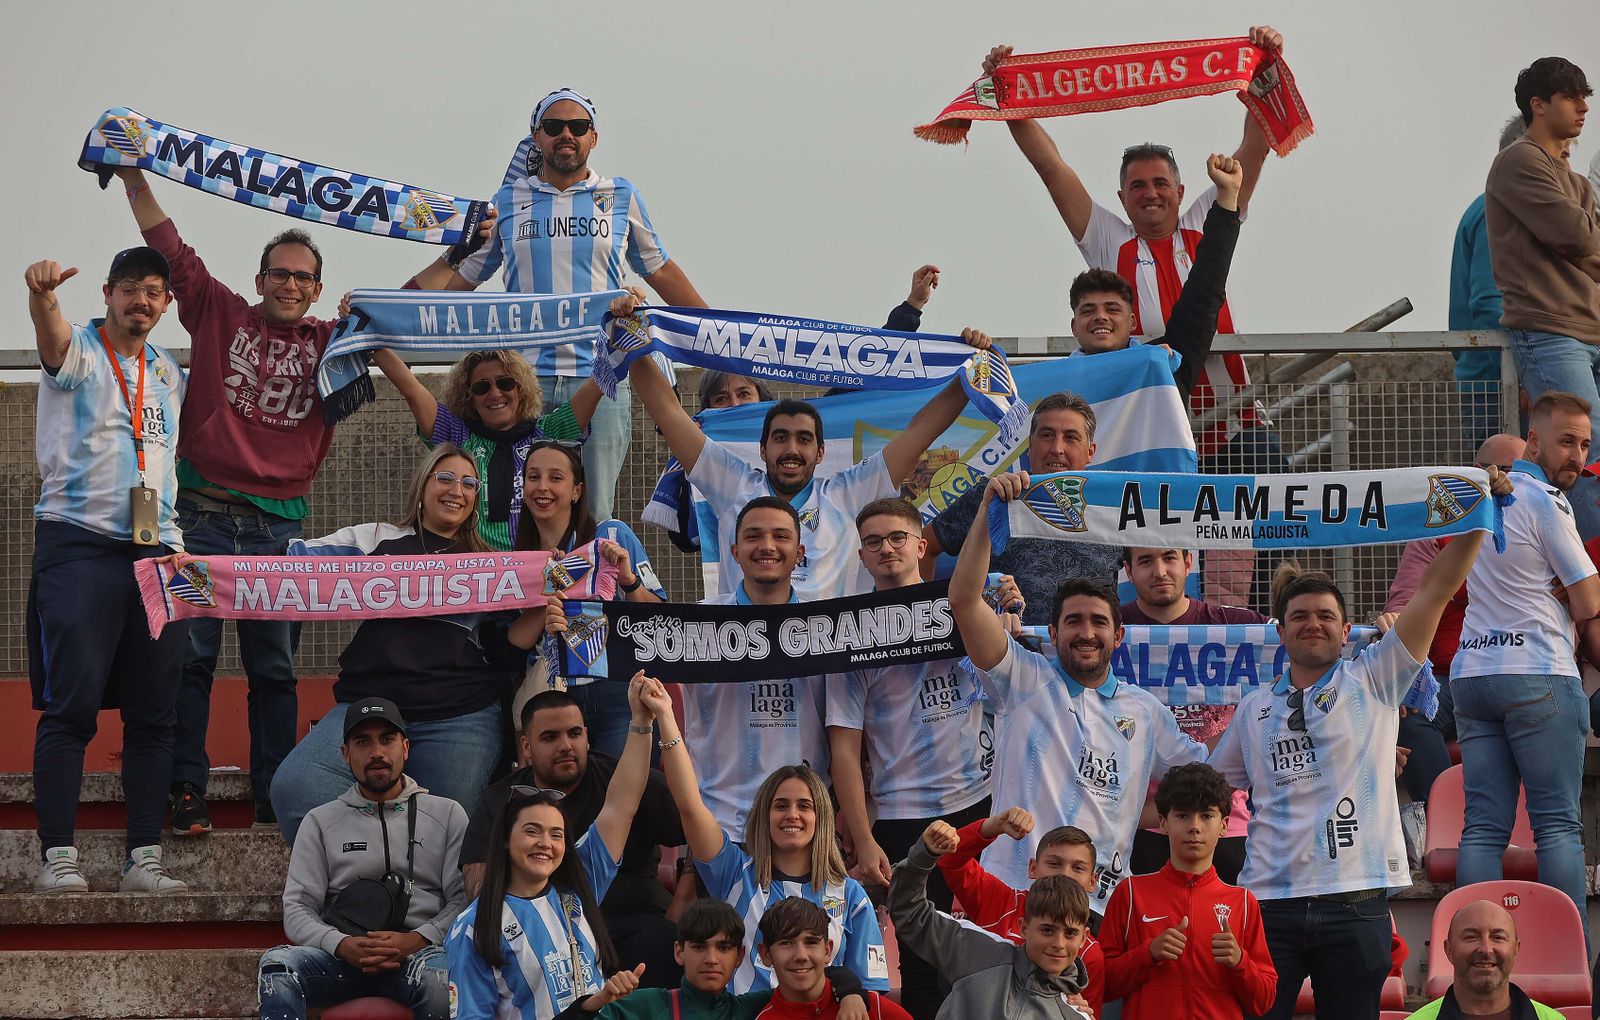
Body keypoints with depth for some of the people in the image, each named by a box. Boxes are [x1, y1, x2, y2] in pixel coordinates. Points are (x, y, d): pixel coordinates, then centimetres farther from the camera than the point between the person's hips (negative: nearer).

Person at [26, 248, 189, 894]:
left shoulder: (168, 373, 18)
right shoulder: (78, 350, 0)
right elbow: (51, 334, -23)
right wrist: (41, 293, -45)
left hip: (156, 549, 5)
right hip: (78, 543, -5)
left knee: (153, 711, 2)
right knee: (72, 703, -10)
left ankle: (143, 857, 6)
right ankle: (56, 854, -9)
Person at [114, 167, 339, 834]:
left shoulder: (329, 343, 10)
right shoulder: (221, 315, 8)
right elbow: (171, 249, 5)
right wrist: (134, 178, 1)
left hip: (278, 528, 2)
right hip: (201, 520, -2)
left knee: (274, 670, 7)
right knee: (190, 658, -3)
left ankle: (273, 797, 13)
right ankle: (185, 791, 1)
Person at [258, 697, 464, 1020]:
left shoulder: (447, 814, 15)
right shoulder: (321, 821, 18)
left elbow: (464, 899, 6)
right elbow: (297, 909, 10)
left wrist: (417, 939, -13)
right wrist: (342, 945, -12)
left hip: (420, 950, -2)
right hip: (343, 957, 2)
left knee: (439, 975, -39)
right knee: (277, 964, -31)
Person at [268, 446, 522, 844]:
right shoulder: (374, 541, 16)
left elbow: (503, 653, 13)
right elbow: (295, 559, 7)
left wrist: (540, 616, -6)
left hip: (460, 718, 1)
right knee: (294, 789, -22)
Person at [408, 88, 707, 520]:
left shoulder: (621, 196, 12)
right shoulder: (507, 201, 12)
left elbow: (660, 272, 20)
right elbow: (462, 277, 16)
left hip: (600, 377, 0)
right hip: (525, 381, 1)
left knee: (594, 517, -6)